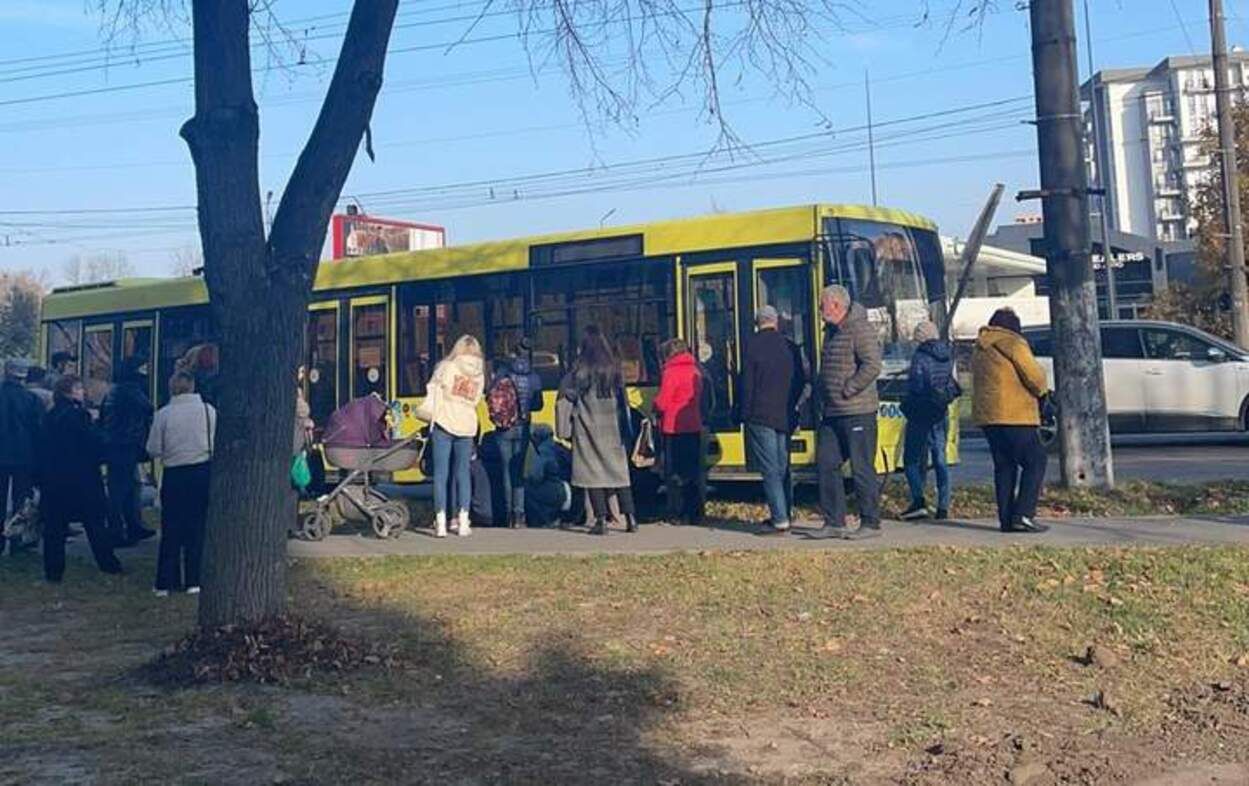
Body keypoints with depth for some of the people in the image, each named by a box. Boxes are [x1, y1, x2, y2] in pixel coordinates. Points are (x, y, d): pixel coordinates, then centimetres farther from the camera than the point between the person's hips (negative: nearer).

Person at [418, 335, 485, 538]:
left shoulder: (447, 367, -2)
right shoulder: (479, 375, 9)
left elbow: (433, 392, -1)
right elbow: (475, 401, 9)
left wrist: (427, 414, 9)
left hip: (444, 424, -3)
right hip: (467, 427, 3)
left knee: (441, 474, 0)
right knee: (463, 473, 9)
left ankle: (440, 523, -3)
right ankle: (463, 521, 7)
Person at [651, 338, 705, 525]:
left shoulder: (671, 372, -12)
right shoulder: (696, 371, 11)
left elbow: (661, 404, -14)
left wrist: (654, 405, 6)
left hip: (674, 429, -7)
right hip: (694, 428, 7)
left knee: (675, 474, -1)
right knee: (694, 472, 11)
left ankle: (677, 514, -1)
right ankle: (695, 513, 13)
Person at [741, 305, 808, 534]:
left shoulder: (753, 345, -8)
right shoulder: (790, 346, 6)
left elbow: (747, 382, -9)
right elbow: (801, 382, 11)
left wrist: (746, 413, -1)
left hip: (761, 416, -5)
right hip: (785, 417, 5)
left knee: (770, 469, -4)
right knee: (782, 467, 16)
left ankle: (780, 519, -8)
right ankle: (786, 513, 22)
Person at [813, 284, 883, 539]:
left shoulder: (860, 329, -11)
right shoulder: (831, 331, 17)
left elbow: (872, 366, -22)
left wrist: (847, 391, -17)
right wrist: (823, 396, 14)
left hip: (857, 412, -9)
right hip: (832, 413, 9)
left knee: (862, 469, -3)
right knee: (827, 464, 7)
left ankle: (871, 523, 6)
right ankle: (834, 522, 13)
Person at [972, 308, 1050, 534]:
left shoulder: (979, 348, 18)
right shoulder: (1012, 343, -8)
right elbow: (1034, 375, -12)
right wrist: (1042, 391, 10)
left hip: (987, 414, 8)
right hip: (1014, 414, -8)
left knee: (1004, 465, 12)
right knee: (1035, 462, -1)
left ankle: (1006, 518, 9)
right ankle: (1023, 515, -10)